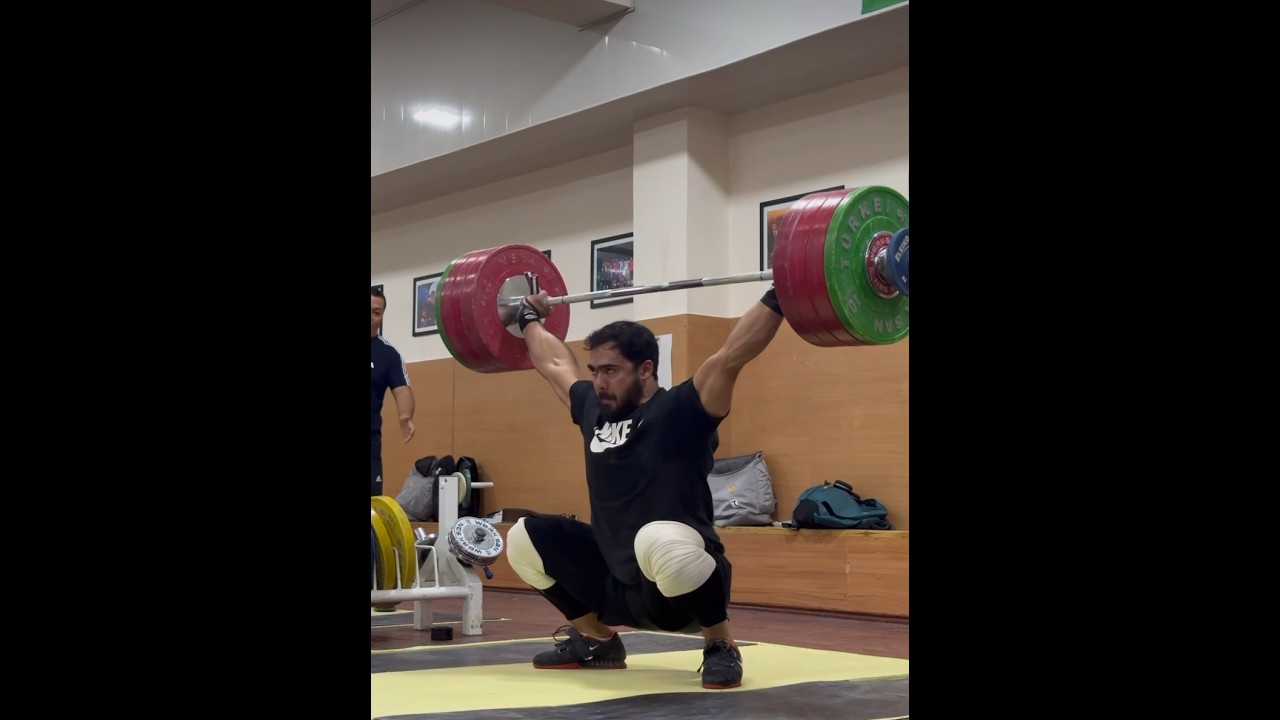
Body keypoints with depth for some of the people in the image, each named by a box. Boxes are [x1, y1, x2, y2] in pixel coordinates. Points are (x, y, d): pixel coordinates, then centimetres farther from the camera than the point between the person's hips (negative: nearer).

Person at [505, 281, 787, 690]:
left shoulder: (679, 411, -12)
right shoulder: (594, 409, 7)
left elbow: (731, 356, -24)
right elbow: (555, 364, 25)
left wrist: (777, 297, -29)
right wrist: (529, 318, 37)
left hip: (682, 581, -8)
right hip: (618, 584, 8)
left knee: (660, 540, -42)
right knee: (526, 538, 6)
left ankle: (721, 648, -14)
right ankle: (598, 641, 17)